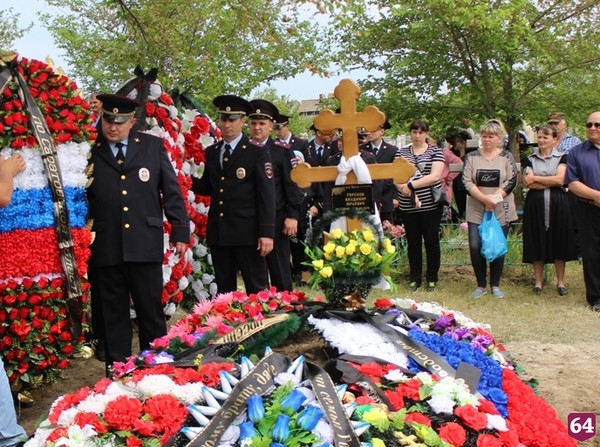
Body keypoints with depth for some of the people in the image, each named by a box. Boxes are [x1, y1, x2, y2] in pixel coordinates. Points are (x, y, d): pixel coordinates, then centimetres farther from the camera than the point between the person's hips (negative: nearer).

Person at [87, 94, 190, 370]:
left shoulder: (153, 146, 6)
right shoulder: (90, 150, 3)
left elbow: (171, 191, 7)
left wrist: (180, 231, 3)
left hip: (145, 245, 0)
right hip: (103, 247, 0)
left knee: (151, 312, 8)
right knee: (112, 316, 9)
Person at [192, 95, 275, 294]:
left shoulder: (258, 154, -4)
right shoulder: (211, 152, 12)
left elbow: (267, 195, -8)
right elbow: (207, 187, 17)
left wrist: (266, 233, -14)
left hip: (247, 233, -5)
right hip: (218, 233, 5)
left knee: (256, 289, 0)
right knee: (224, 290, 13)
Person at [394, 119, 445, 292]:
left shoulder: (435, 152, 0)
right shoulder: (401, 152, 8)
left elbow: (434, 176, -13)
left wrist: (410, 185, -17)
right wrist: (410, 193, -17)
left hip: (430, 204, -2)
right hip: (408, 206, 2)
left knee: (431, 241, 5)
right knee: (413, 242, 10)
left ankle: (432, 278, 17)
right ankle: (415, 278, 21)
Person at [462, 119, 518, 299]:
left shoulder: (506, 157, 4)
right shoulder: (472, 157, 5)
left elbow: (512, 181, -5)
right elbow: (467, 181, -4)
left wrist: (494, 198, -16)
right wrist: (484, 198, -16)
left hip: (501, 210, 0)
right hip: (476, 210, 0)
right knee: (475, 246, -5)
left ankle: (495, 285, 18)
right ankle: (481, 285, 10)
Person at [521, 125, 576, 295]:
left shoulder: (562, 158, 5)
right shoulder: (529, 159, 8)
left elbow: (560, 179, -11)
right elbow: (529, 183, -6)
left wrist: (536, 178, -9)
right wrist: (551, 182, -12)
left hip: (557, 205, -1)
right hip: (536, 205, 1)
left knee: (558, 242, 3)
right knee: (537, 243, 2)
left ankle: (560, 281, 13)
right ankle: (538, 281, 12)